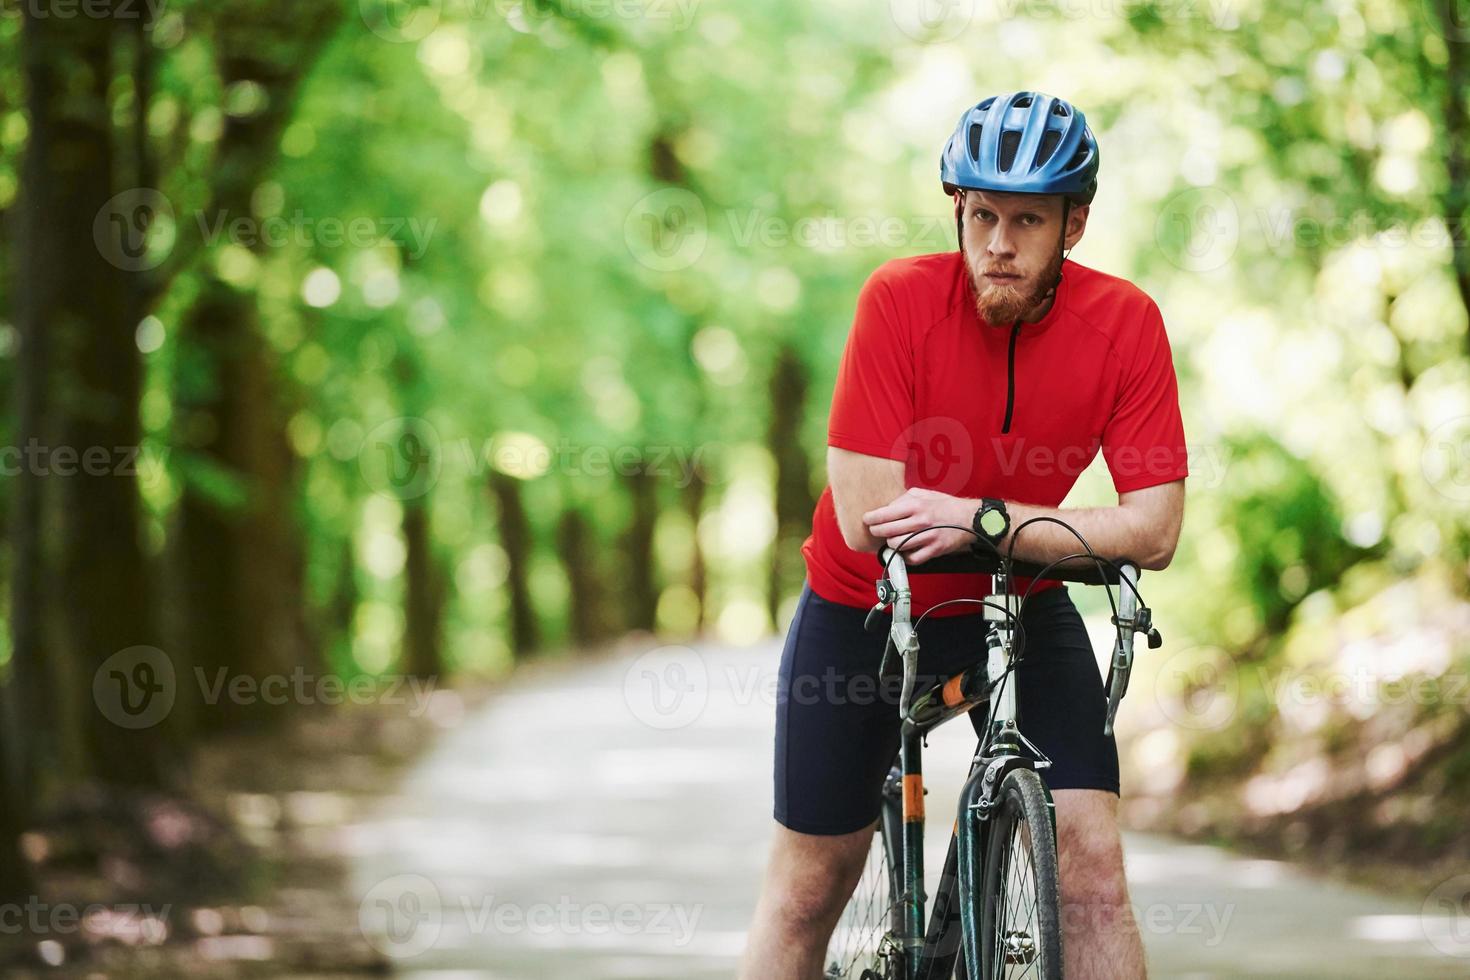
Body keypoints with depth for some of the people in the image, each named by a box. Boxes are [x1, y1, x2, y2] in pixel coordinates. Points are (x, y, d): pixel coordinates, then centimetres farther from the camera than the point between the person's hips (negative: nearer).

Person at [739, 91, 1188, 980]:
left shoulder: (1125, 323, -17)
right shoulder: (902, 299, -23)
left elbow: (1153, 532, -22)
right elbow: (866, 519, -26)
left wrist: (980, 519, -32)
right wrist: (1038, 526, -22)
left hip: (1022, 609, 1)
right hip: (865, 608, -1)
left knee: (1093, 869, -13)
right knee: (811, 884, 8)